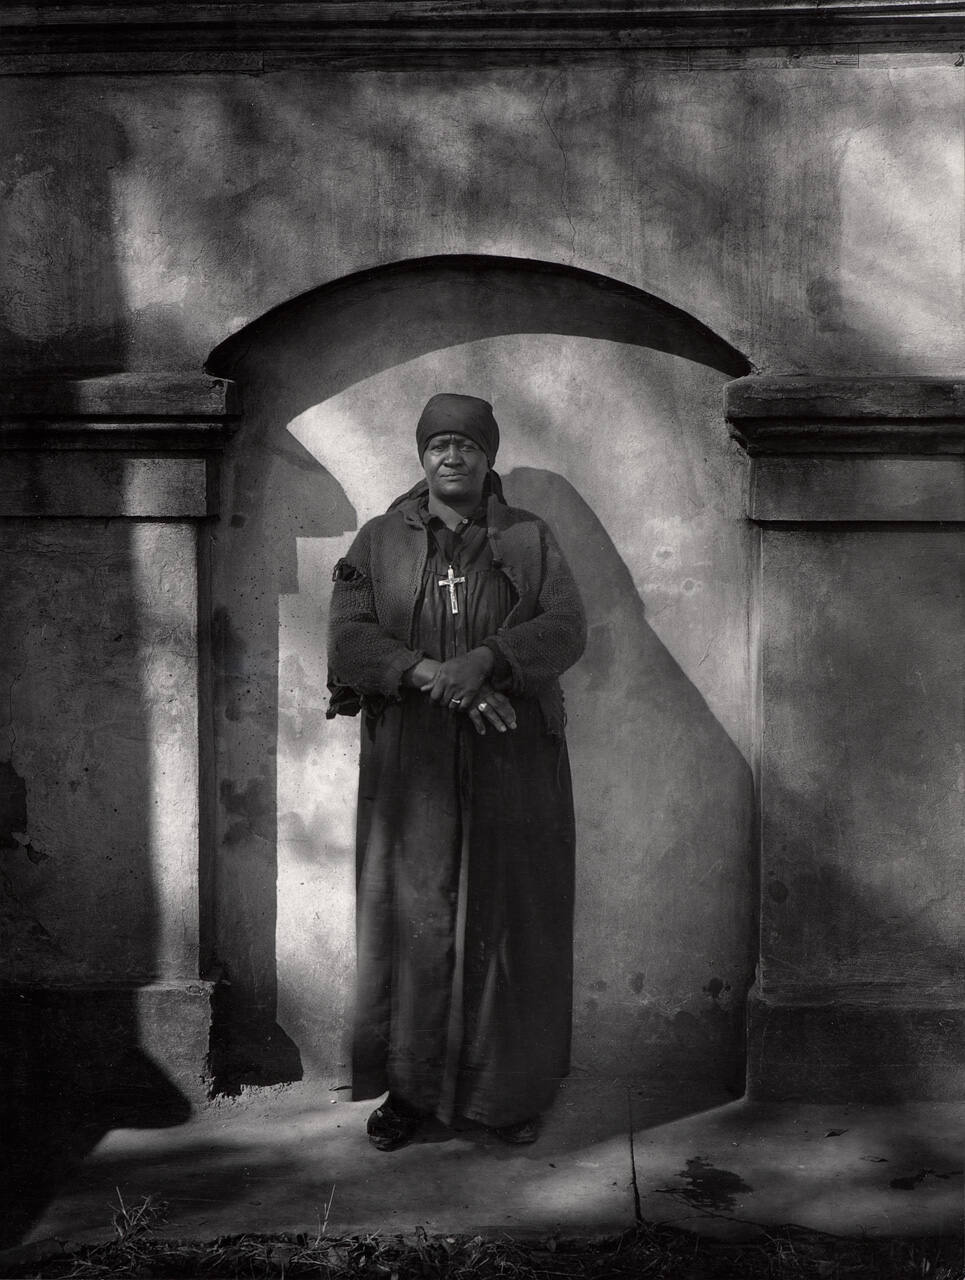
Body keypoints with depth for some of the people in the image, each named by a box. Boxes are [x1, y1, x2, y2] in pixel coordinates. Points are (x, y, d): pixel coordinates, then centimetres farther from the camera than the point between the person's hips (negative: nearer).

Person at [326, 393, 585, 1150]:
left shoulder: (531, 540, 6)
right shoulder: (380, 542, 7)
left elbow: (566, 628, -7)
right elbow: (349, 637, -5)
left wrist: (484, 660, -23)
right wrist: (431, 674, -20)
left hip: (512, 767, 0)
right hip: (413, 767, 0)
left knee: (509, 920, 4)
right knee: (413, 919, 2)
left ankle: (514, 1090, 16)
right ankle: (410, 1088, 14)